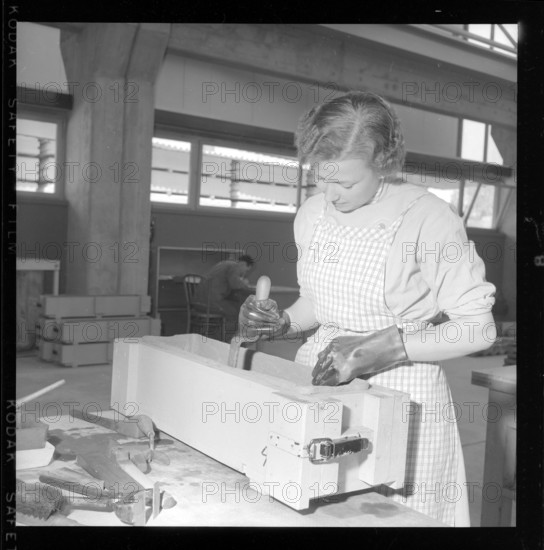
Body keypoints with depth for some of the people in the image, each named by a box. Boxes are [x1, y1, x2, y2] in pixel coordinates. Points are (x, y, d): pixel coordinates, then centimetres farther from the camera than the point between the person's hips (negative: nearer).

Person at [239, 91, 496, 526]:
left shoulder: (428, 219, -15)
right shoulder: (312, 215, 3)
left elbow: (478, 328, -12)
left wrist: (380, 349, -21)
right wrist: (282, 324, -2)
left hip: (401, 395, -5)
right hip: (319, 381, 5)